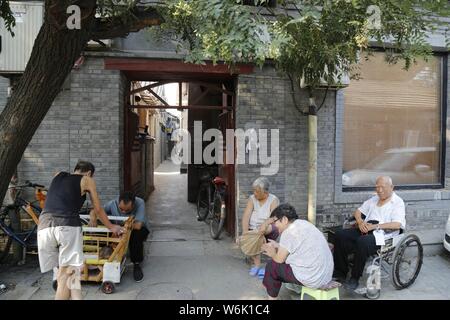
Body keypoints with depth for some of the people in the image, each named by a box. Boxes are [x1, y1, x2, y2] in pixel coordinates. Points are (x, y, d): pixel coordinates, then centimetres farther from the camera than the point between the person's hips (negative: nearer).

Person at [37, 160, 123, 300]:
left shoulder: (58, 176, 26)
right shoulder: (87, 180, 16)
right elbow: (98, 209, 24)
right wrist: (111, 227, 38)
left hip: (45, 225, 4)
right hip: (68, 225, -4)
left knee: (63, 274, 7)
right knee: (70, 273, -1)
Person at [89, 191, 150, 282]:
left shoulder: (140, 203, -31)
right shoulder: (113, 204, -19)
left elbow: (137, 225, -40)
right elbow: (95, 210, -9)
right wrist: (93, 217, -33)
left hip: (138, 230, -3)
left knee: (136, 236, -38)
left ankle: (136, 264, -16)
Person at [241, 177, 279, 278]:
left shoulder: (273, 200, -4)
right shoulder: (252, 199, 3)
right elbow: (246, 216, -9)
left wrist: (264, 224, -41)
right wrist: (245, 230, -26)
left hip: (269, 232, -2)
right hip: (253, 229, 3)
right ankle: (257, 264, -15)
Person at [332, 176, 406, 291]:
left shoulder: (398, 202, 4)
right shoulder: (374, 199, 24)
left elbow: (397, 224, -12)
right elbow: (358, 212, 24)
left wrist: (375, 226, -18)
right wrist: (360, 222, 0)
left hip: (383, 234, -7)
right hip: (365, 230, 7)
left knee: (362, 242, -37)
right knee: (340, 235, -17)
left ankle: (355, 279, -22)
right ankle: (340, 272, -10)